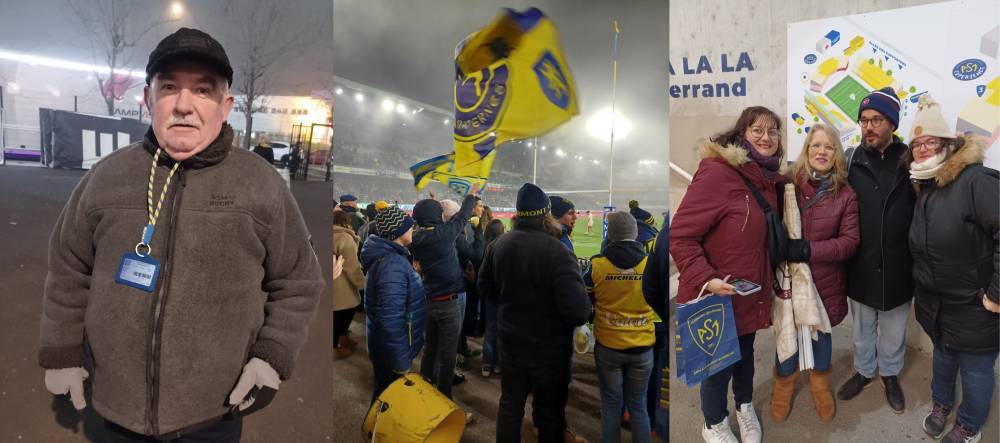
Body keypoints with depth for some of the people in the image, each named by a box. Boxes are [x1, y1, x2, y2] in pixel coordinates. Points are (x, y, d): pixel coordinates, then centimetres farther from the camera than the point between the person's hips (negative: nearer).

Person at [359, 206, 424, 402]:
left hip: (387, 345, 9)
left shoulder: (391, 255, 5)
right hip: (392, 349, -9)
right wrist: (401, 360, -25)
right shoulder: (392, 265, -28)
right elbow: (391, 318, -31)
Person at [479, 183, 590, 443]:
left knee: (510, 404, 20)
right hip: (548, 347, -5)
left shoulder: (499, 245, -5)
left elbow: (485, 287, 8)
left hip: (510, 341, 5)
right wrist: (584, 309, -8)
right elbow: (578, 309, -31)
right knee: (550, 411, 14)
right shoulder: (556, 251, -26)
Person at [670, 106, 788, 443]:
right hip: (716, 297, -7)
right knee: (719, 362, 11)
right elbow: (679, 236, -24)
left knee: (745, 353, 25)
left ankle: (744, 406, 52)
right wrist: (705, 279, -31)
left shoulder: (769, 178, 4)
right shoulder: (716, 172, -23)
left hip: (752, 290, 7)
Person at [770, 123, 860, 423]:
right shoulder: (788, 184, -8)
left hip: (825, 281, 1)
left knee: (821, 332, 19)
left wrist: (810, 250, -21)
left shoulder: (845, 194, -5)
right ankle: (784, 383, 37)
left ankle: (820, 383, 45)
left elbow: (850, 240, -9)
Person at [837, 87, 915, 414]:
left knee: (893, 330, 18)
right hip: (861, 266, 0)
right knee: (862, 328, 19)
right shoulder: (851, 161, -5)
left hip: (897, 267, 0)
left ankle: (890, 374, 41)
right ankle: (863, 371, 40)